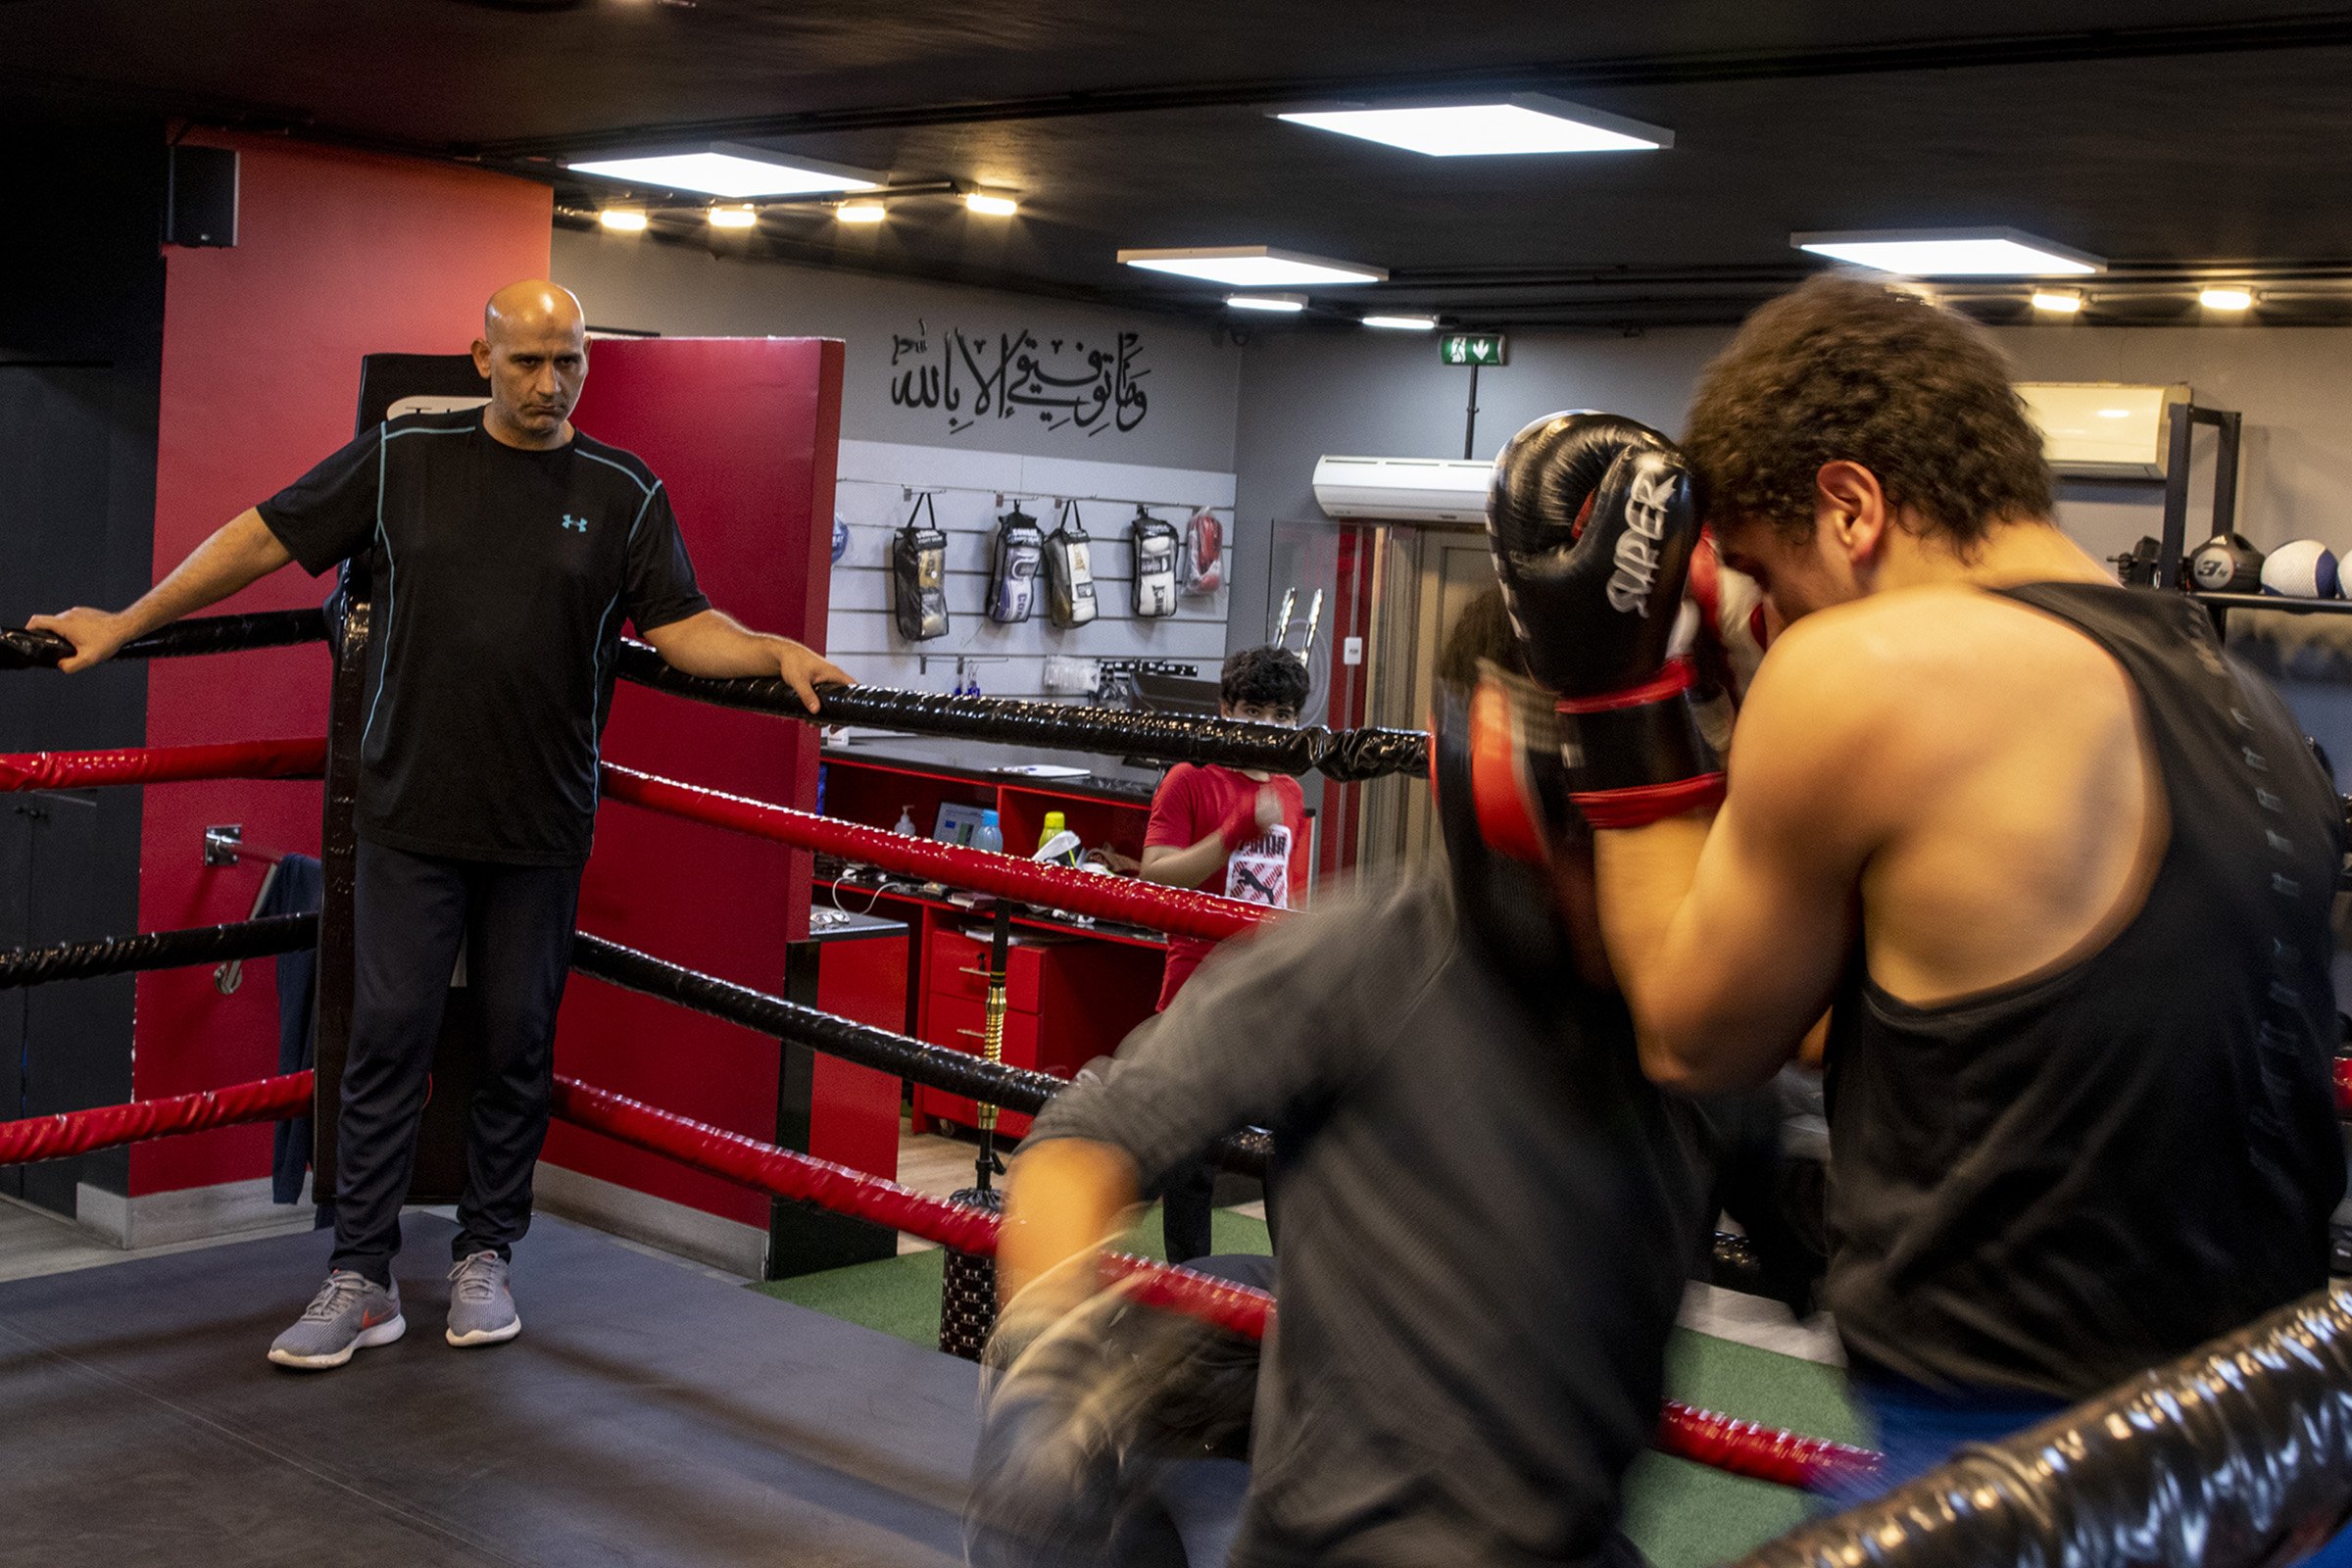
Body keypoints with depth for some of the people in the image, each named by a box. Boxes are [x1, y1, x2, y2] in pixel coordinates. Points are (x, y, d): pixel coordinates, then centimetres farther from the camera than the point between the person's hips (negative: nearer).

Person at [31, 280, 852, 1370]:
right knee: (388, 1036, -1)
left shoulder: (624, 493, 5)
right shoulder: (403, 458, 4)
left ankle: (485, 1258, 22)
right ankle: (361, 1279, 6)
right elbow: (266, 538, 9)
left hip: (540, 827, 1)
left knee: (518, 1045, 7)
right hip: (411, 811, 0)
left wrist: (776, 655, -17)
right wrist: (124, 624, 10)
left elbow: (681, 626, 1)